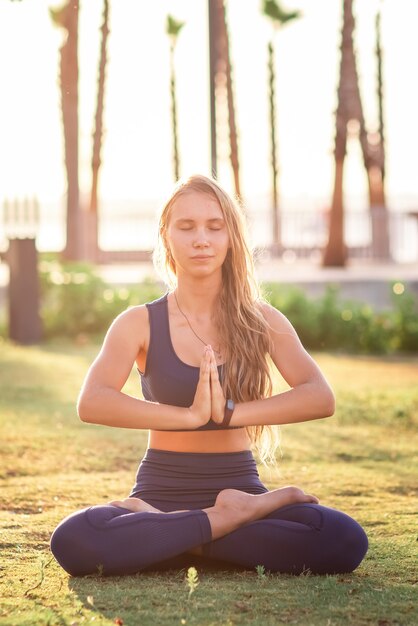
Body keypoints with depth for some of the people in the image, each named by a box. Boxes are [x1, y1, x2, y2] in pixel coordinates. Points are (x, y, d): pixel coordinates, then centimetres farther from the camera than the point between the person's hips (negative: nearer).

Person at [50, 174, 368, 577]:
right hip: (162, 491, -1)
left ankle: (167, 537, -15)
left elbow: (320, 397, -11)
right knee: (73, 541, -33)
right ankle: (229, 520, -17)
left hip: (239, 488, 2)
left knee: (345, 541, -28)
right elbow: (91, 403, -16)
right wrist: (190, 415, -26)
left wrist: (229, 413, -23)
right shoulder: (140, 324, 2)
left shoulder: (262, 321, 6)